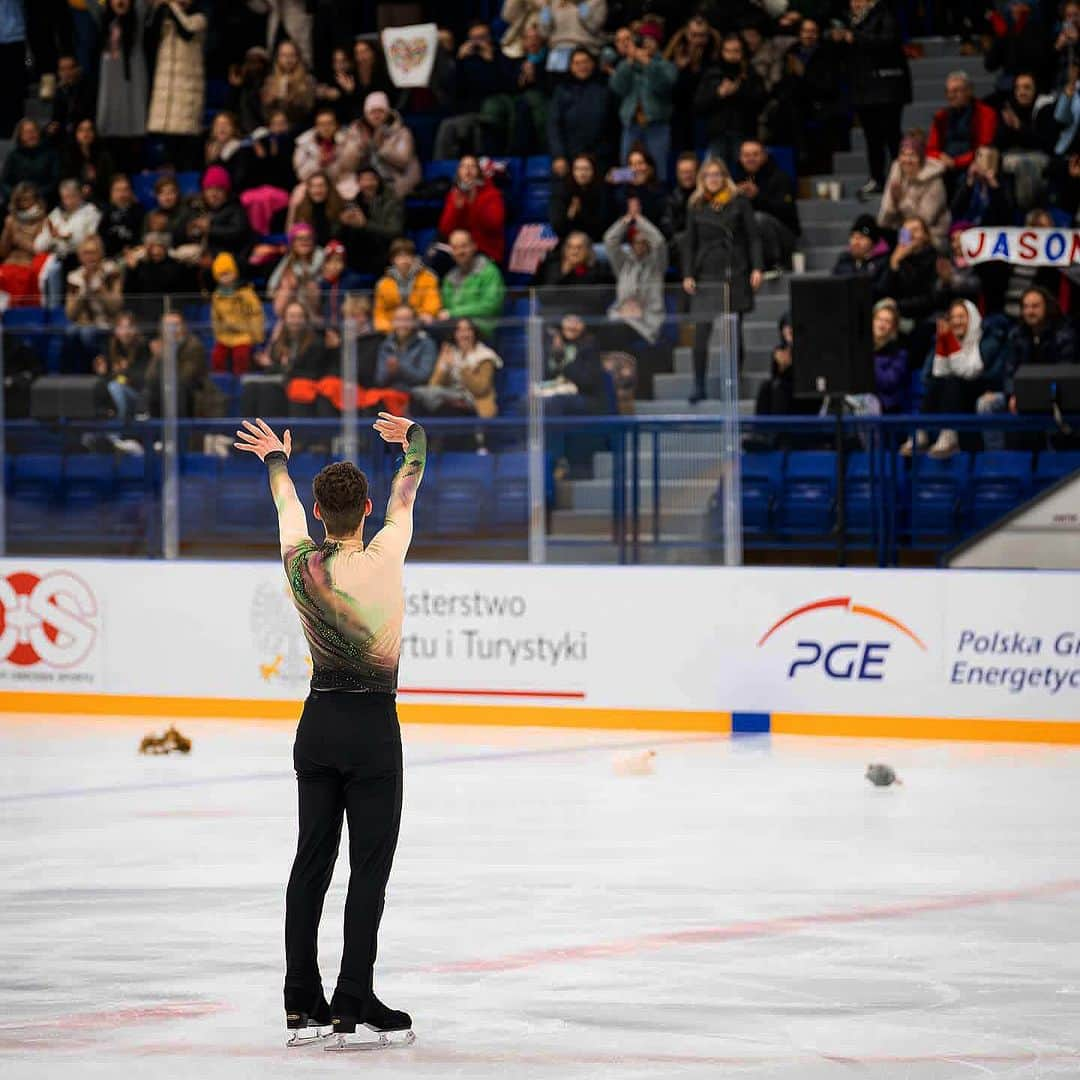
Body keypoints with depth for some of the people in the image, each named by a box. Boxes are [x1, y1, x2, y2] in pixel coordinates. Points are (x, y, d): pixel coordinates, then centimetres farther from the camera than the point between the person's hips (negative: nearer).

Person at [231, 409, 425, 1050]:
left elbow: (286, 501, 19)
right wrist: (412, 439, 25)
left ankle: (302, 1003, 11)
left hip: (318, 725, 5)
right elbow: (405, 495, 5)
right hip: (373, 729, -5)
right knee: (370, 866, -2)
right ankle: (353, 1004, -4)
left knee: (312, 859, 9)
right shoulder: (385, 559, -14)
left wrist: (277, 458, 40)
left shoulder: (300, 563, -4)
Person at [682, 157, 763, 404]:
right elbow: (689, 243, 10)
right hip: (706, 277, 1)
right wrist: (687, 275, 0)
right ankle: (699, 386, -4)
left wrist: (756, 268, -8)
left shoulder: (739, 203, 3)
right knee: (701, 331, -8)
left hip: (735, 275, -1)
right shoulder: (696, 207, 8)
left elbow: (753, 237, 2)